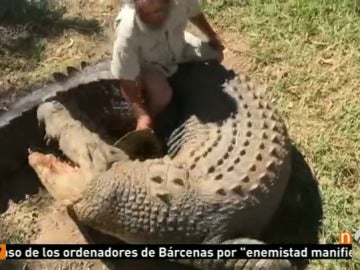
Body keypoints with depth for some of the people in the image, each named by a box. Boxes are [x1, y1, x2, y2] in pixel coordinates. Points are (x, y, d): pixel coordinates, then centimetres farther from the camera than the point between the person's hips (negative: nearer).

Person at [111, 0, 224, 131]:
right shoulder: (127, 33, -43)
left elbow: (194, 13, -7)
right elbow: (126, 80, -31)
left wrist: (212, 36, 9)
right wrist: (142, 114, -30)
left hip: (178, 47, 5)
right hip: (146, 63, -5)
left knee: (216, 55, 6)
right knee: (162, 95, -28)